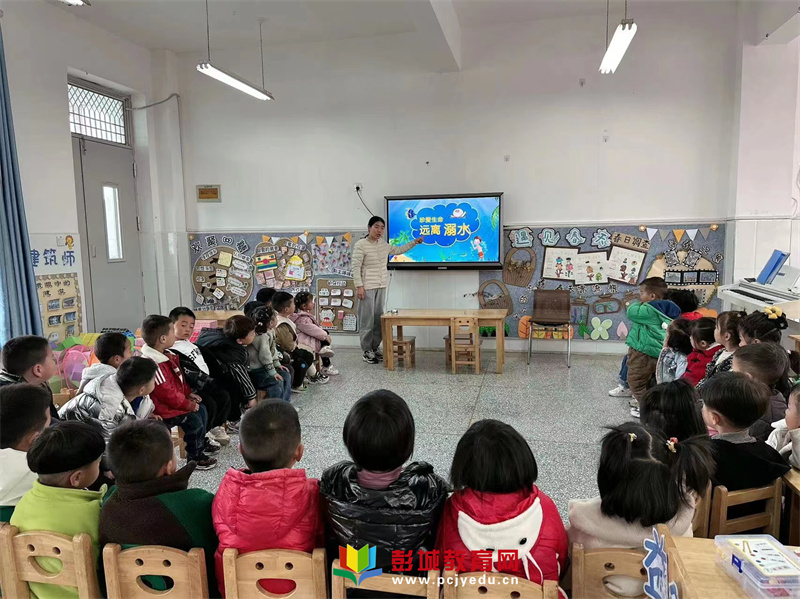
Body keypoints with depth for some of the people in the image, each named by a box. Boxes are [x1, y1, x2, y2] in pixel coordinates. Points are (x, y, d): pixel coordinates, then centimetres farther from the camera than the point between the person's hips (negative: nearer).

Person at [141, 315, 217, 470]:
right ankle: (195, 457, 4)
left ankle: (202, 444, 35)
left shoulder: (166, 355, 4)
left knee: (201, 410, 16)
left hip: (177, 400, 11)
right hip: (165, 409, -11)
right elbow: (167, 394, -28)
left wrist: (189, 394, 8)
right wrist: (189, 405, -18)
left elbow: (180, 379, 17)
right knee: (194, 421, -16)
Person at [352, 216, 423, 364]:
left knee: (378, 318, 9)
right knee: (367, 319, -3)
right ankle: (367, 351, 5)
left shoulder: (383, 245, 11)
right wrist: (359, 286, -17)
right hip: (367, 287, -7)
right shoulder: (360, 245, -10)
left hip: (381, 287, 7)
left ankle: (376, 347, 19)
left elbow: (398, 250, 27)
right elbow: (356, 267, -12)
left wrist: (414, 242, 24)